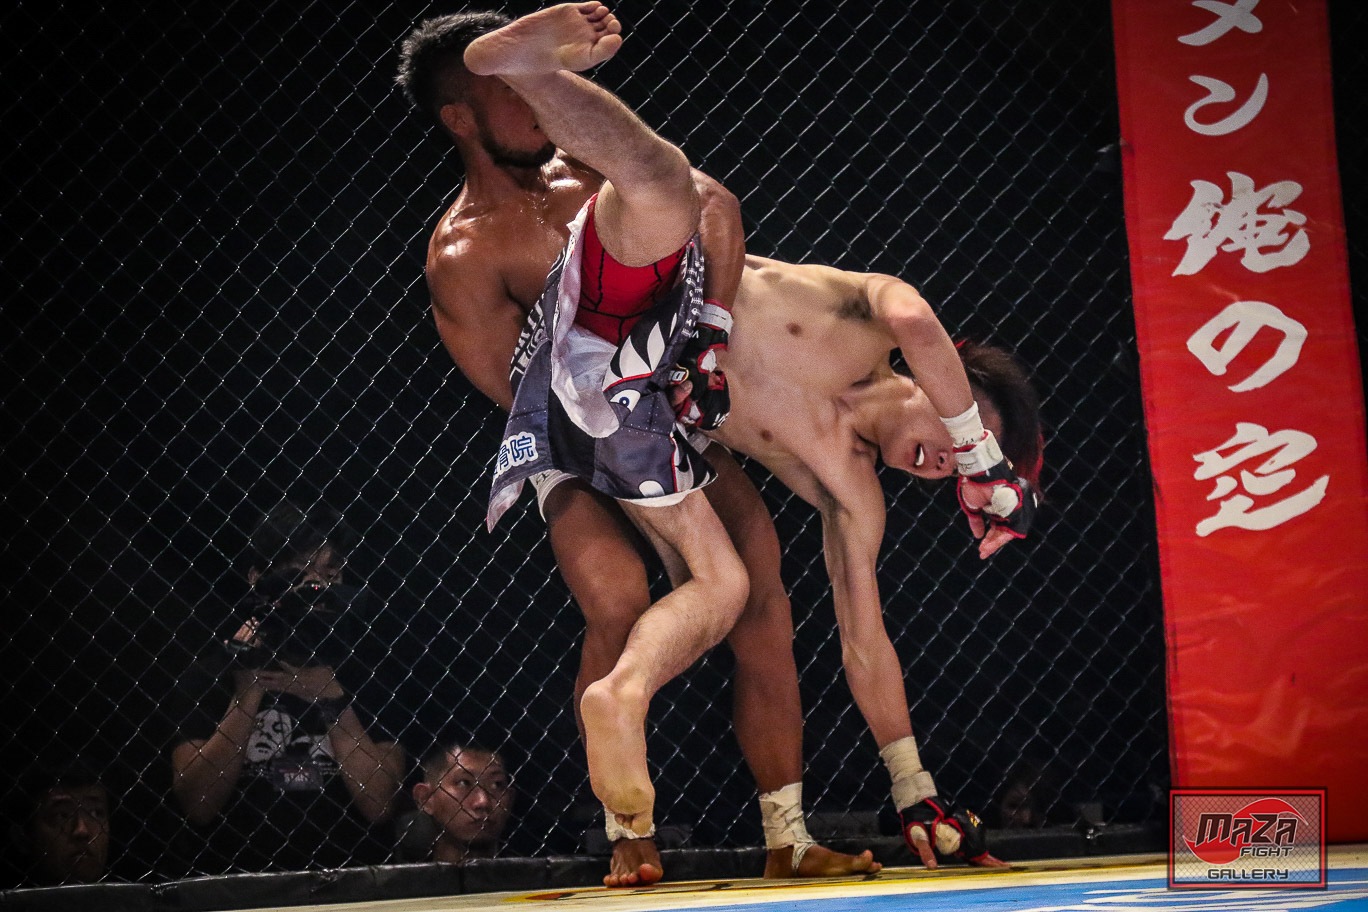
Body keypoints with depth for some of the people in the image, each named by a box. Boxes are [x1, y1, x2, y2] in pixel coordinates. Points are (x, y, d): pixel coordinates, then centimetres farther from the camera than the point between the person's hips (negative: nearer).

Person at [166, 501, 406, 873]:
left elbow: (379, 805, -1)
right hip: (238, 877, 0)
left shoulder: (364, 671, 6)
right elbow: (197, 807, -2)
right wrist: (247, 694, -6)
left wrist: (333, 700, -7)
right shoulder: (214, 670, 6)